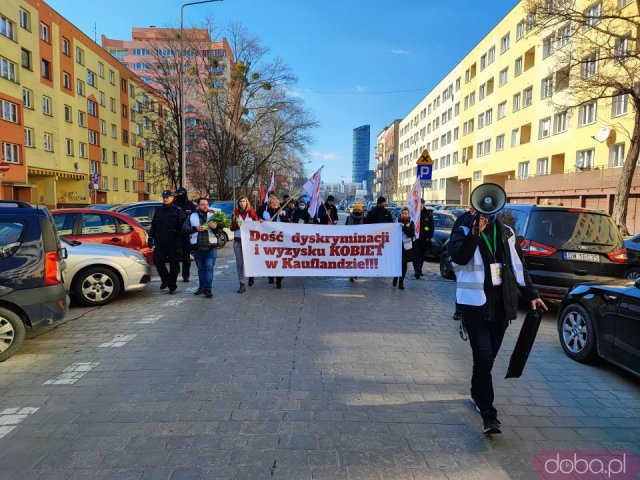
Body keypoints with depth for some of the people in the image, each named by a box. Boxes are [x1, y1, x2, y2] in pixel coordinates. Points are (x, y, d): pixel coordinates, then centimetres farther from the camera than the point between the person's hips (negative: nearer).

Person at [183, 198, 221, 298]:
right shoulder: (191, 216, 8)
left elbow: (220, 229, -2)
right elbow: (185, 228, -4)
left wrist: (215, 227, -25)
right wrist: (195, 228, -20)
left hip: (211, 247, -2)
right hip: (197, 247, 2)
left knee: (209, 268, -7)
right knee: (200, 269, 13)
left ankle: (207, 289, -4)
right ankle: (201, 287, 26)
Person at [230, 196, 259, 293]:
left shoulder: (252, 212, 3)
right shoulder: (235, 213, 8)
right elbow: (232, 228, 8)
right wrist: (238, 225, -10)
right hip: (238, 241, 2)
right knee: (239, 262, 0)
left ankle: (251, 276, 33)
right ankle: (242, 284, 5)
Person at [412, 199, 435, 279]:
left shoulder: (428, 213, 2)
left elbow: (432, 226, 4)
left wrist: (429, 236, -2)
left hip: (424, 238, 2)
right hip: (415, 237, -2)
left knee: (422, 255, 10)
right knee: (416, 254, -9)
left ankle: (419, 270, 21)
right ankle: (417, 271, -12)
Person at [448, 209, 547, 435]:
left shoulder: (506, 233, 12)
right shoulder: (463, 230, -4)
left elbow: (517, 265, 18)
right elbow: (458, 257, -23)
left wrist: (531, 295, 18)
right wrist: (475, 232, -29)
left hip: (501, 304, 5)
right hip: (475, 304, -5)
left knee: (488, 356, 13)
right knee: (483, 357, -9)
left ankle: (477, 394, 35)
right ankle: (488, 414, -3)